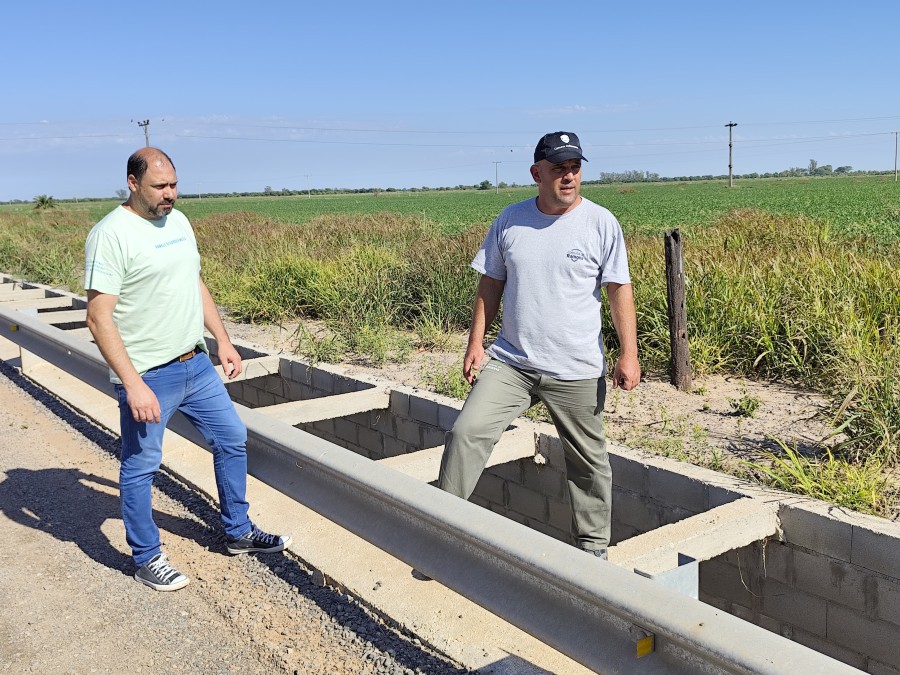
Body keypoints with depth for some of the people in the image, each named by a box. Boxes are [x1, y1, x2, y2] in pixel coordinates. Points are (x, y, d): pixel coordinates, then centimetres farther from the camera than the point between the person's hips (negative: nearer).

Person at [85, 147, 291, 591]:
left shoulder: (178, 221, 7)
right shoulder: (111, 234, -17)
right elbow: (99, 318, -21)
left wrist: (223, 341, 15)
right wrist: (133, 384, -25)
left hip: (196, 364, 8)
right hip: (147, 377, -8)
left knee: (232, 439, 15)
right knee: (140, 468, 7)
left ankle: (239, 533, 32)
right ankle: (147, 559, 26)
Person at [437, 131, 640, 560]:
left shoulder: (601, 223, -4)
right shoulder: (510, 220, 3)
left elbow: (620, 290, -3)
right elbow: (490, 284, 9)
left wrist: (628, 354, -9)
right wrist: (475, 343, 5)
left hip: (576, 369, -1)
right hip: (509, 361, 2)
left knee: (588, 460, 10)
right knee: (466, 432, -11)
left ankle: (593, 544, 29)